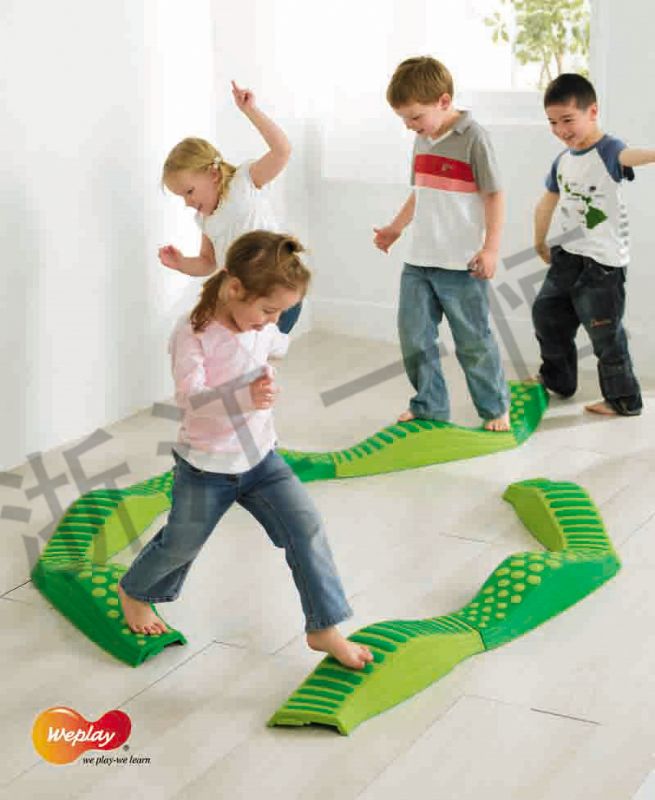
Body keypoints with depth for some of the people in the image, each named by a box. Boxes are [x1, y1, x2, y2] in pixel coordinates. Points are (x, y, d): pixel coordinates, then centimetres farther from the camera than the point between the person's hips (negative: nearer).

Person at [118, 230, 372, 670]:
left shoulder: (261, 327, -4)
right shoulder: (194, 334, -23)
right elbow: (190, 397, -34)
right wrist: (245, 397, -46)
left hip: (260, 457, 5)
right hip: (205, 468, -5)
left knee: (306, 527, -9)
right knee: (181, 544, 14)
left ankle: (325, 628, 0)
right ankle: (134, 591, 46)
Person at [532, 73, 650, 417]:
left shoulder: (608, 151, -17)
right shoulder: (562, 161, 7)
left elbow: (632, 155, -41)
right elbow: (547, 204, 23)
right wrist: (540, 243, 33)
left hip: (603, 263, -8)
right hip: (569, 256, 8)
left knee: (605, 334, -2)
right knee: (545, 315, 21)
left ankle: (624, 399, 13)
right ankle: (557, 380, 41)